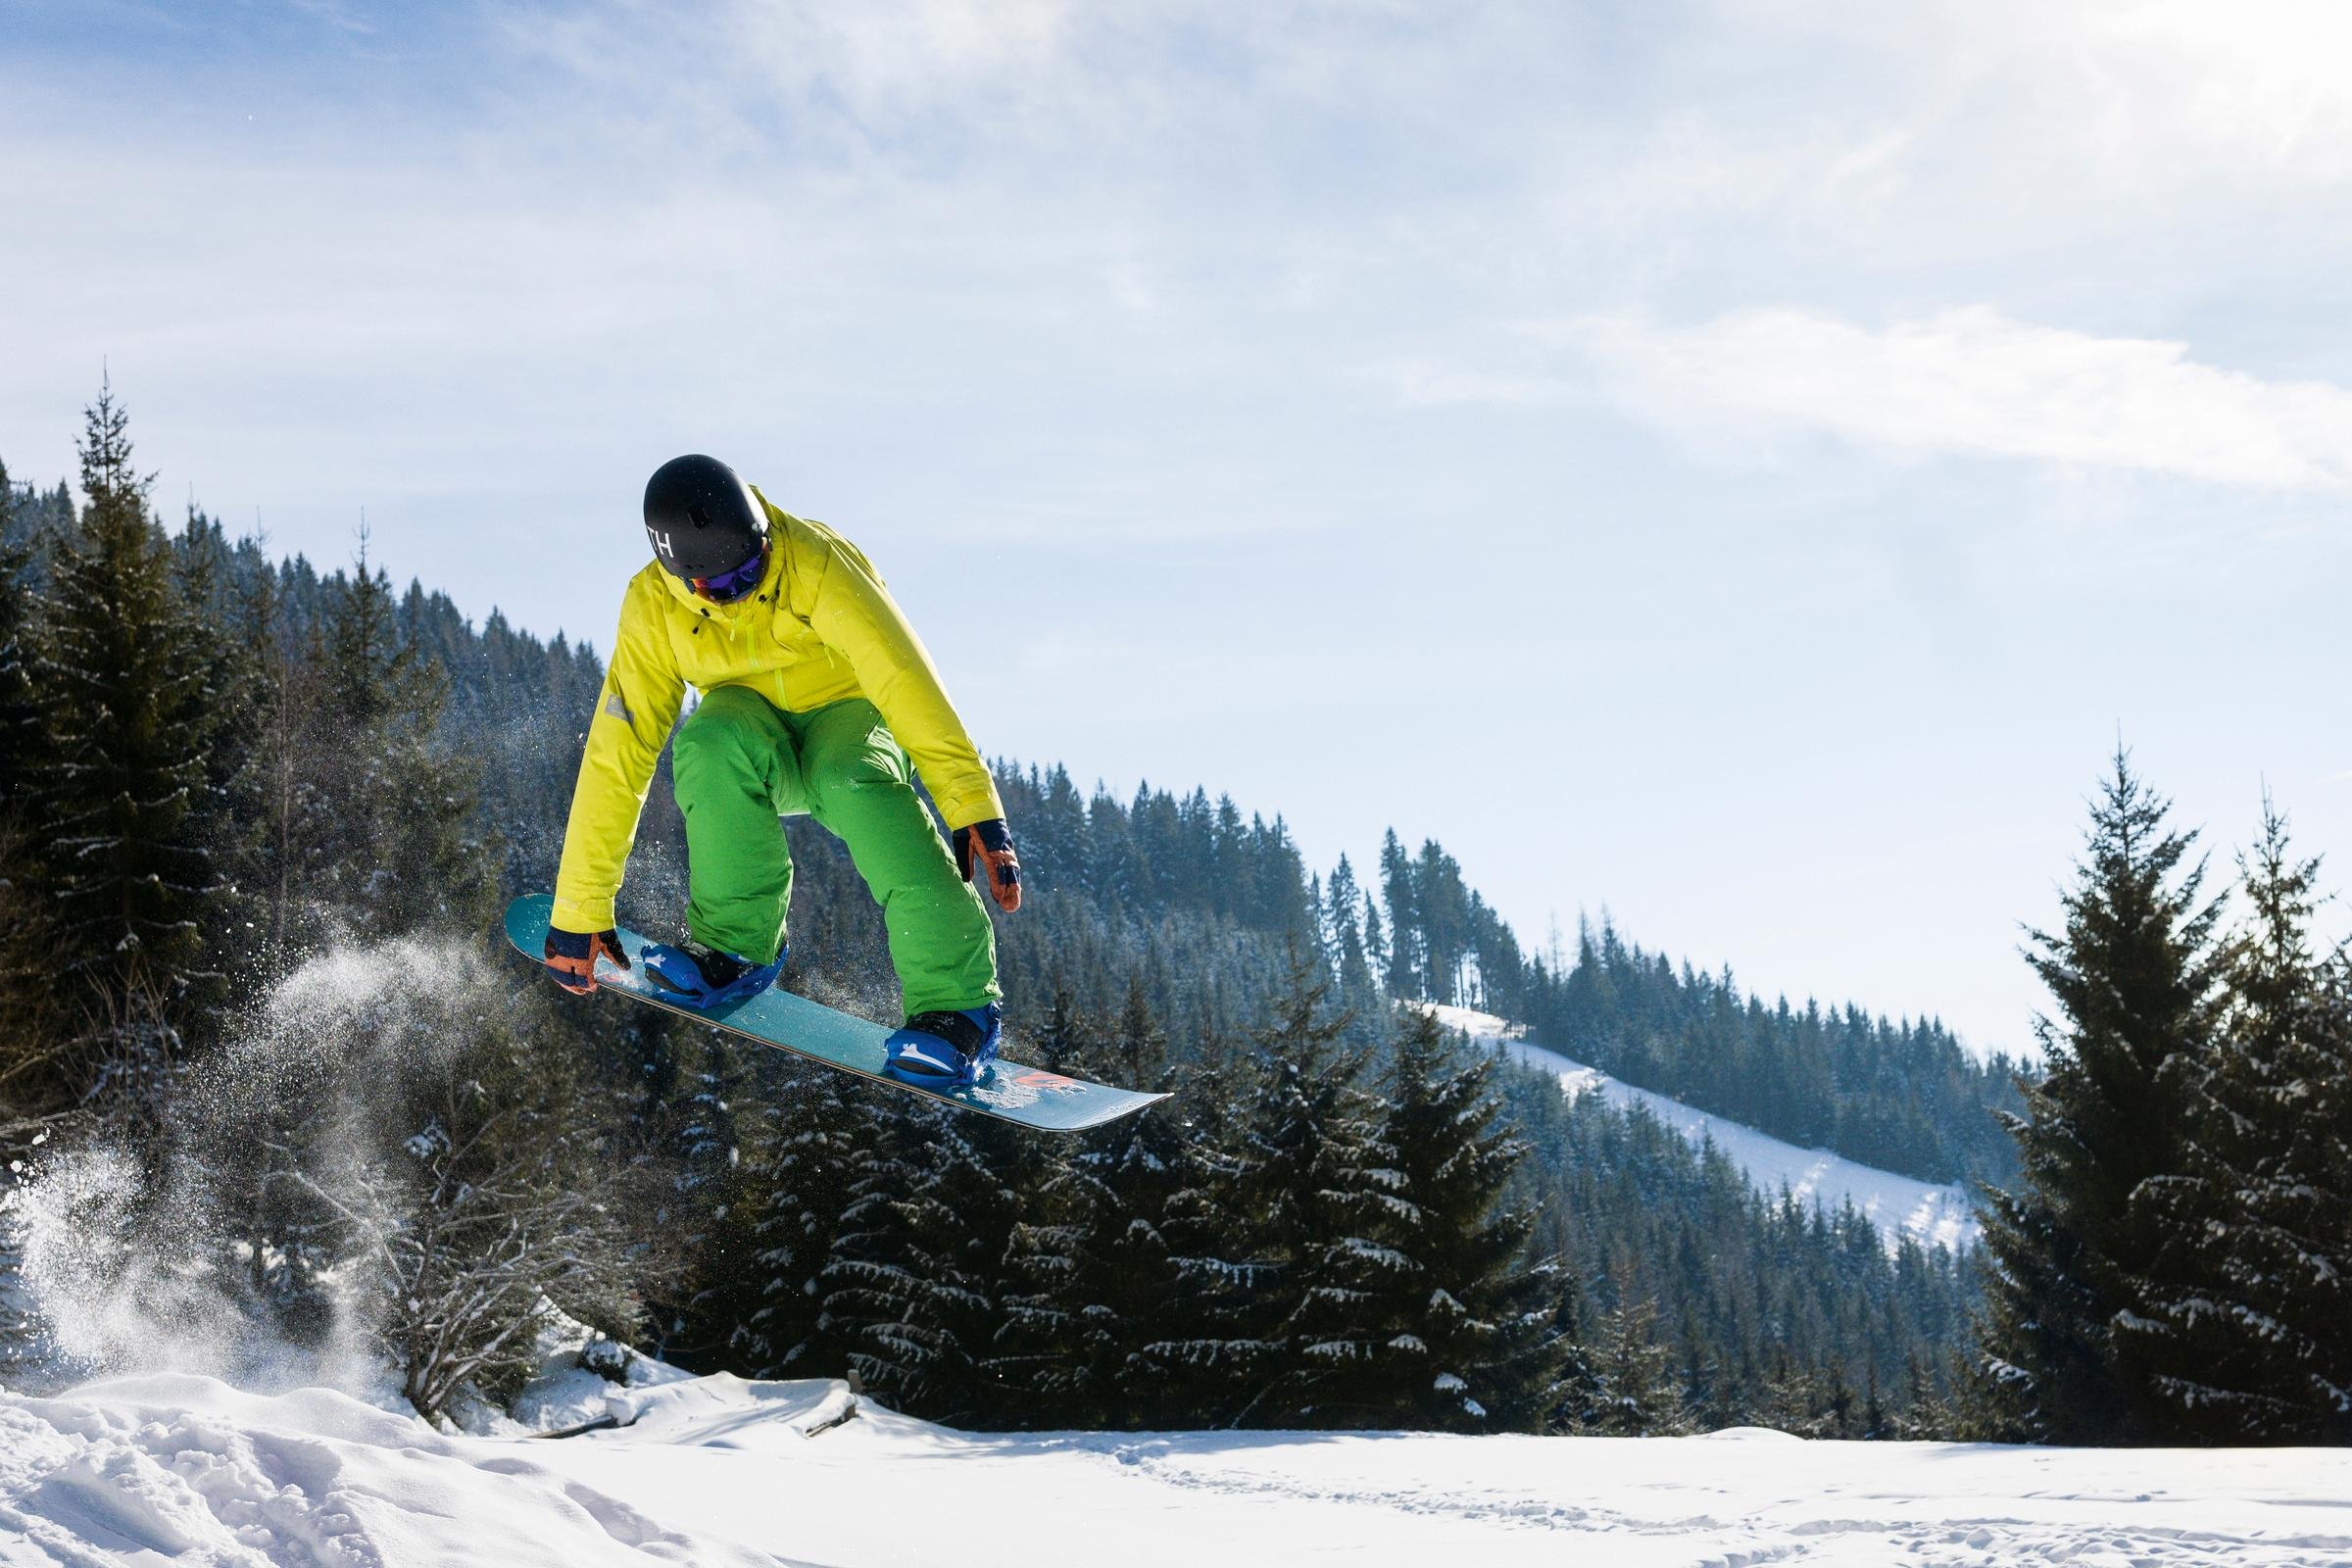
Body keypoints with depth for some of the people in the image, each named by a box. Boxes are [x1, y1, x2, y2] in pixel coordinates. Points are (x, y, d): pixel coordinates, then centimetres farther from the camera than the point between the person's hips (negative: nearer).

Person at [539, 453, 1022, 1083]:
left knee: (857, 785, -38)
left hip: (850, 718, -2)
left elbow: (908, 683, -31)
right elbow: (617, 755, -16)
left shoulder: (817, 564, -27)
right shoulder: (653, 609, -17)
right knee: (709, 743, -34)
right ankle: (735, 945, -17)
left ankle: (955, 1001, -33)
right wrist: (581, 910, -16)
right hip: (759, 737, 2)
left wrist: (975, 813, -39)